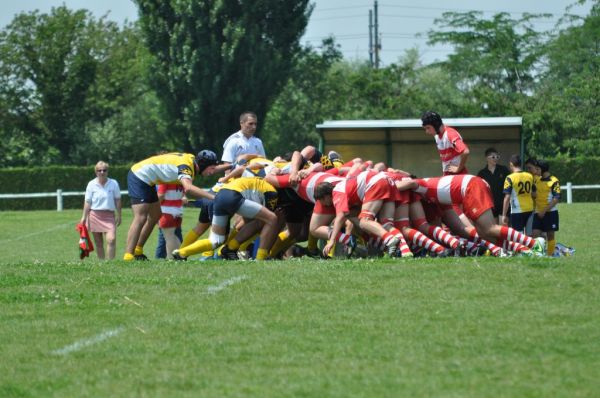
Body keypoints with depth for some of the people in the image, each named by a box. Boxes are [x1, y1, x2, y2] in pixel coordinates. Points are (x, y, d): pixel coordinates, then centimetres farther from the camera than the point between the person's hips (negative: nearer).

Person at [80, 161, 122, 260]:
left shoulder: (113, 183, 0)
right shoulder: (91, 184, 1)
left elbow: (117, 200, 6)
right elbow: (87, 202, 4)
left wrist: (119, 216, 4)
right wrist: (84, 217, 1)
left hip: (109, 215, -1)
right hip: (95, 215, 1)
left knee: (111, 239, -18)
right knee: (98, 242, 5)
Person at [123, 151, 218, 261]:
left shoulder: (191, 160, 1)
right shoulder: (185, 166, -27)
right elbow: (188, 188, -45)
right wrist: (212, 196, -48)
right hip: (139, 176, -10)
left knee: (155, 216, 14)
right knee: (140, 218, -17)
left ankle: (137, 252, 20)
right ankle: (128, 257, -21)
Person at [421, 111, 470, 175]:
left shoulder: (450, 134, -20)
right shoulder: (437, 136, 9)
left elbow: (465, 152, -31)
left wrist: (459, 169, -18)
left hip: (457, 175, -9)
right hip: (446, 175, 9)